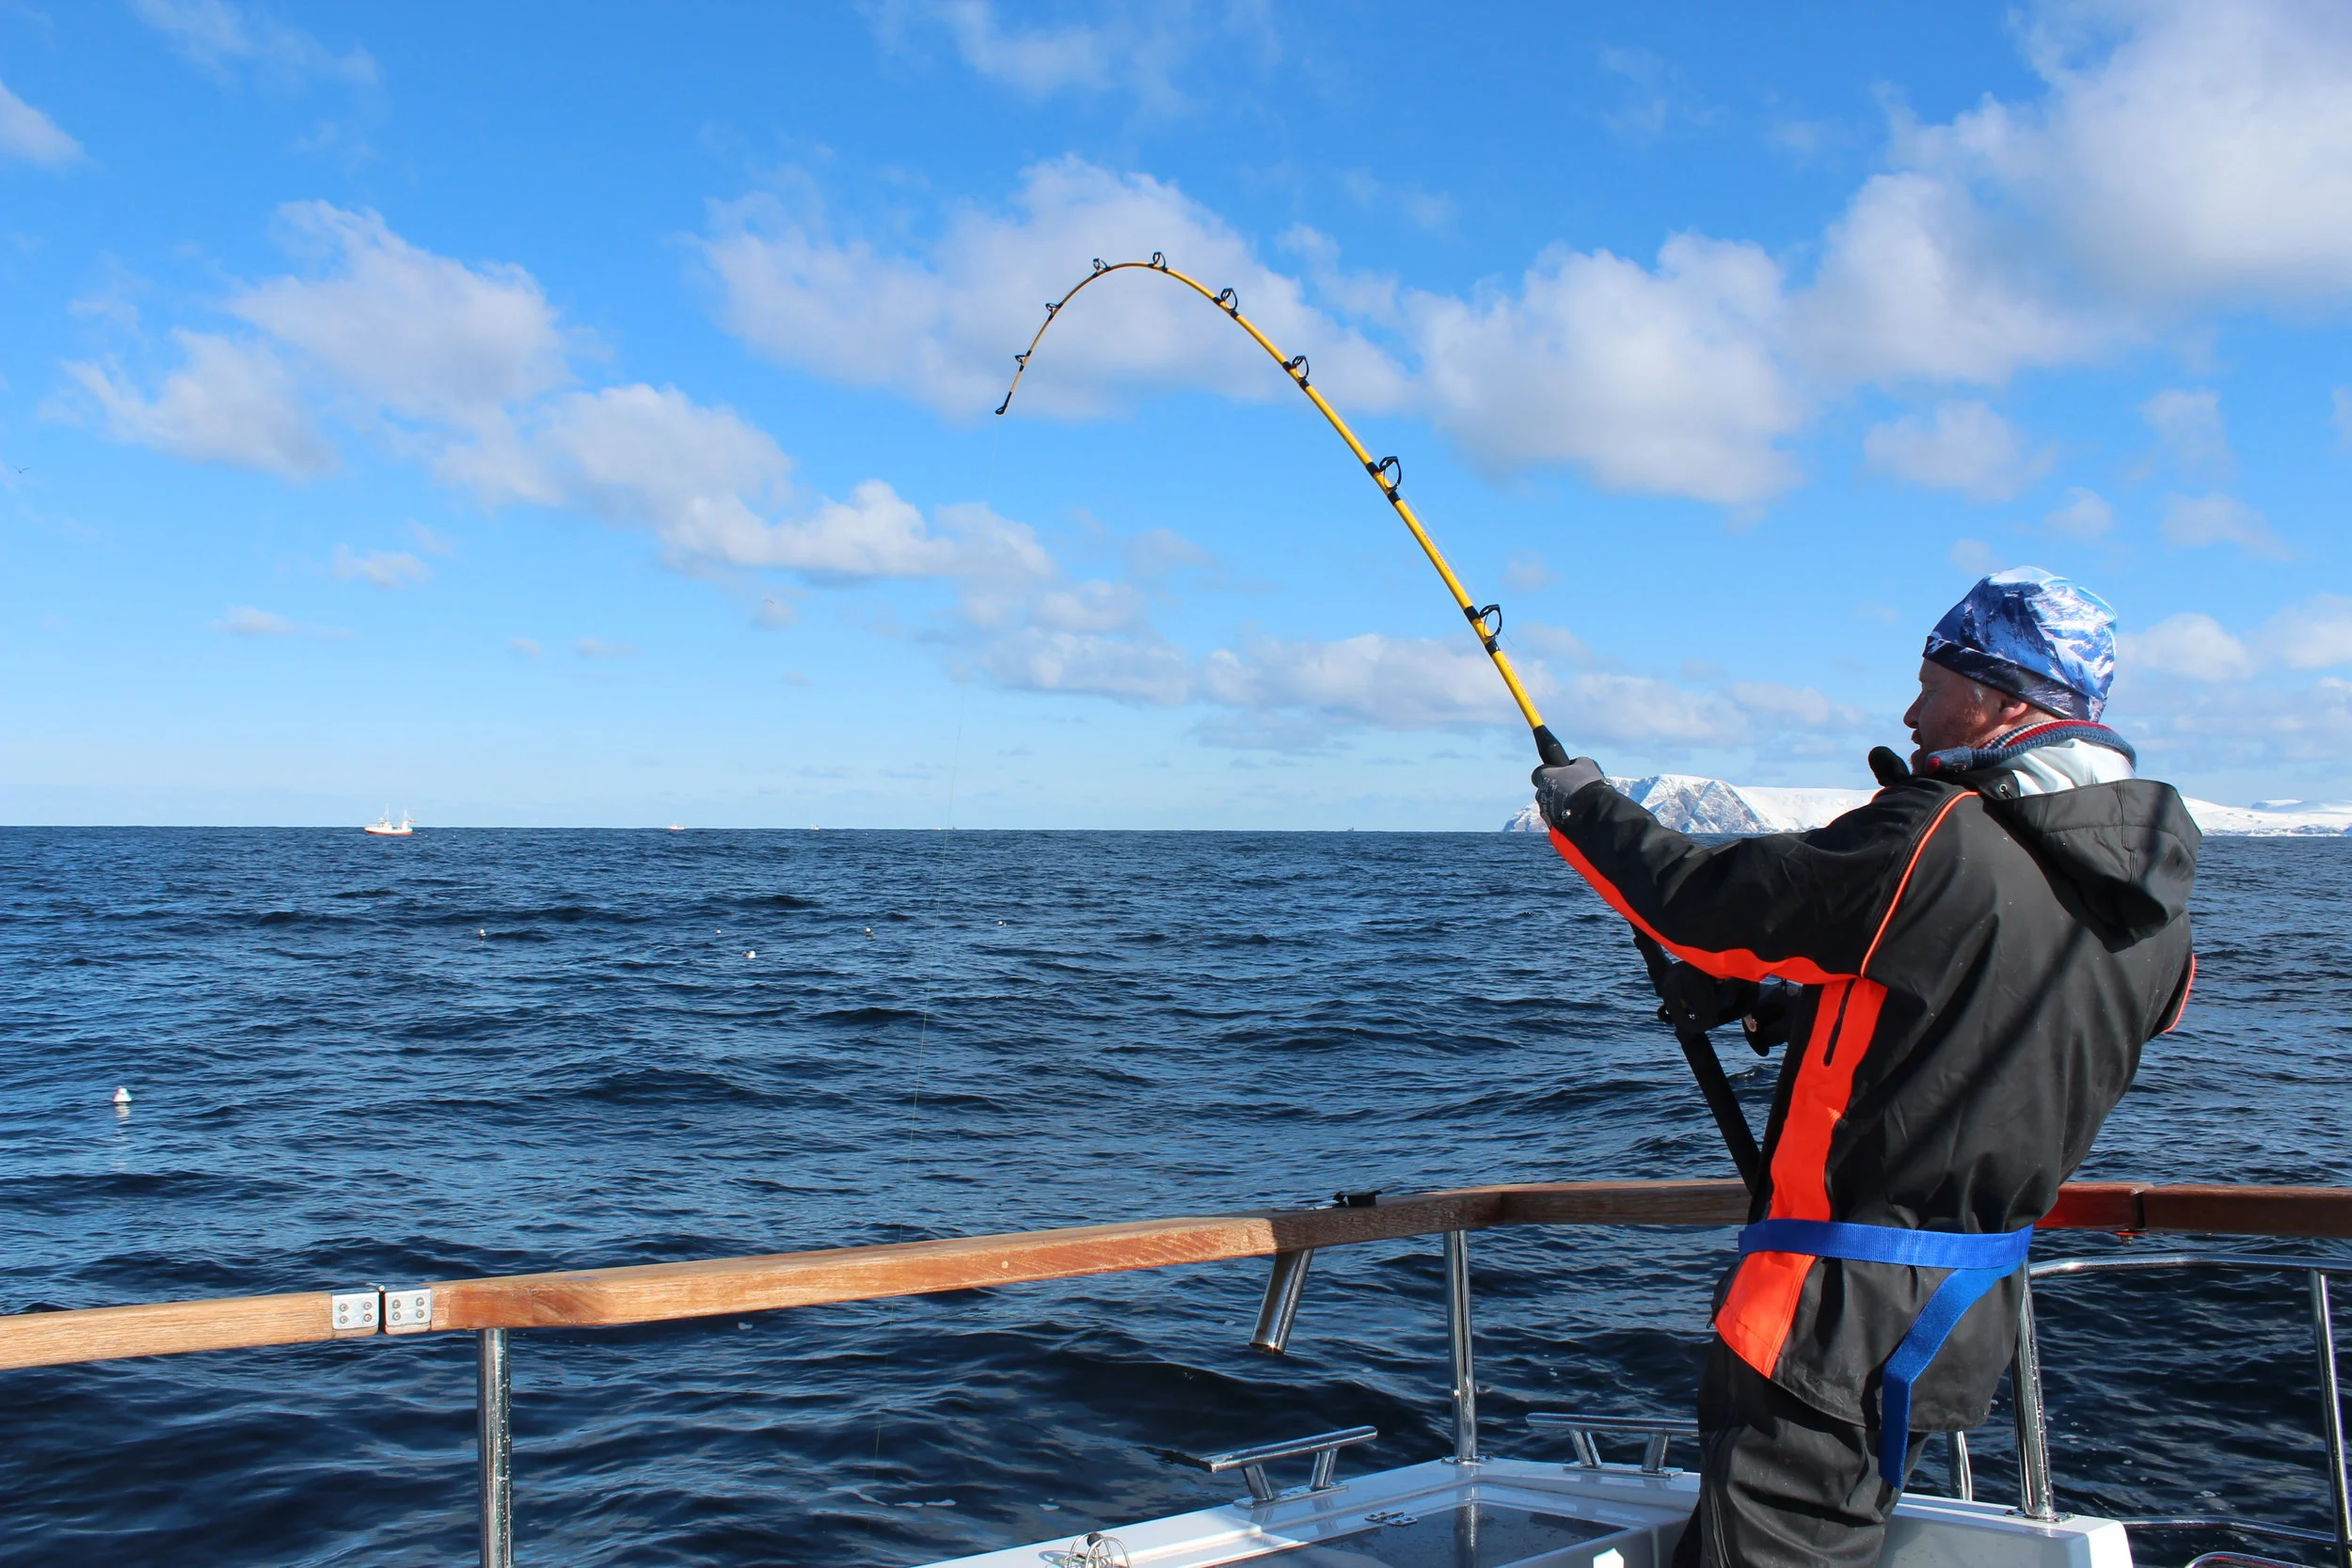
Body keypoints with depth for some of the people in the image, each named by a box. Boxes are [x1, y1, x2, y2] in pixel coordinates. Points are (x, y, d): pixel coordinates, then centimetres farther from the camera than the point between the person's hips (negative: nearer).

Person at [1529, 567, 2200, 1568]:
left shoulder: (1934, 841, -21)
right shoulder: (2156, 903, 6)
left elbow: (1702, 904, -15)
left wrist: (1582, 806, 2)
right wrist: (1795, 1000, 20)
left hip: (1843, 1312, -9)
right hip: (1973, 1320, 9)